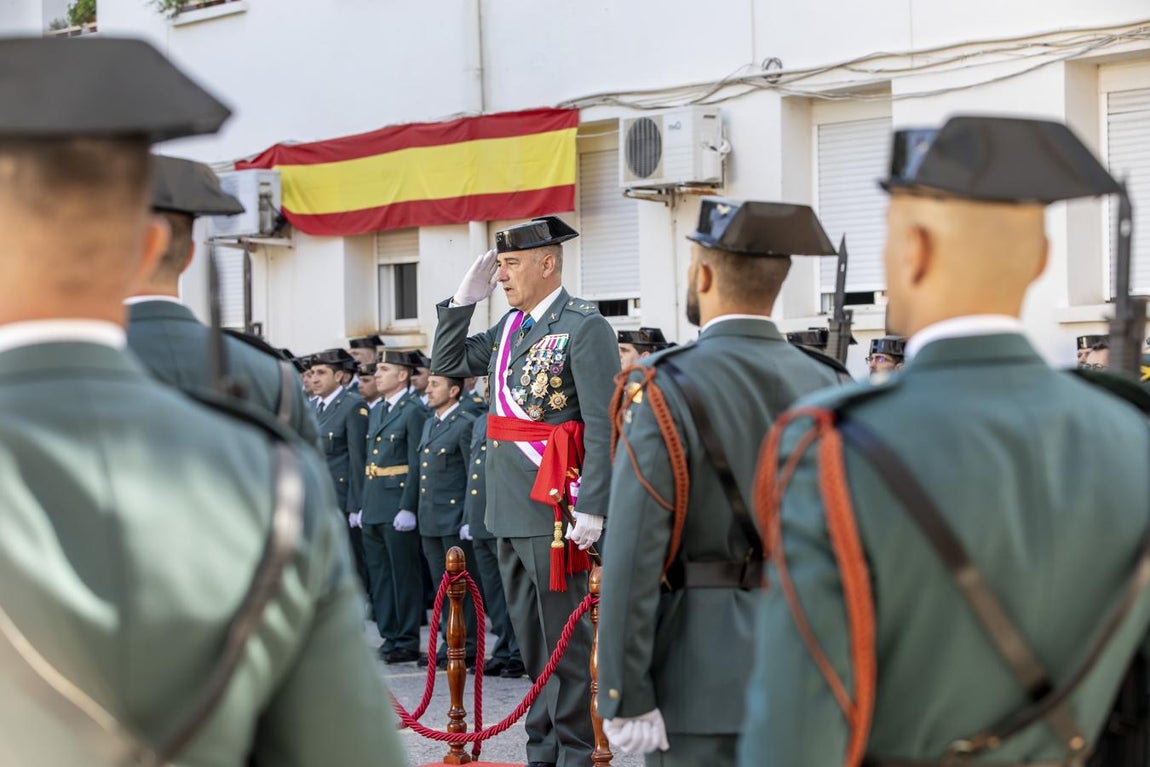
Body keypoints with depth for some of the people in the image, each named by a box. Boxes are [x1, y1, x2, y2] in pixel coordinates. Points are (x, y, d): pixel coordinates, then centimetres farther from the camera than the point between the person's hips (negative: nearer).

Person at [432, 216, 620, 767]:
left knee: (565, 635, -2)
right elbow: (447, 362, 22)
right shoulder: (512, 326, 13)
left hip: (555, 506, -8)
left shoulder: (584, 328, -11)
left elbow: (602, 426, -16)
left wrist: (592, 508, -22)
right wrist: (464, 298, 9)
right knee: (530, 635, 14)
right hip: (509, 507, 8)